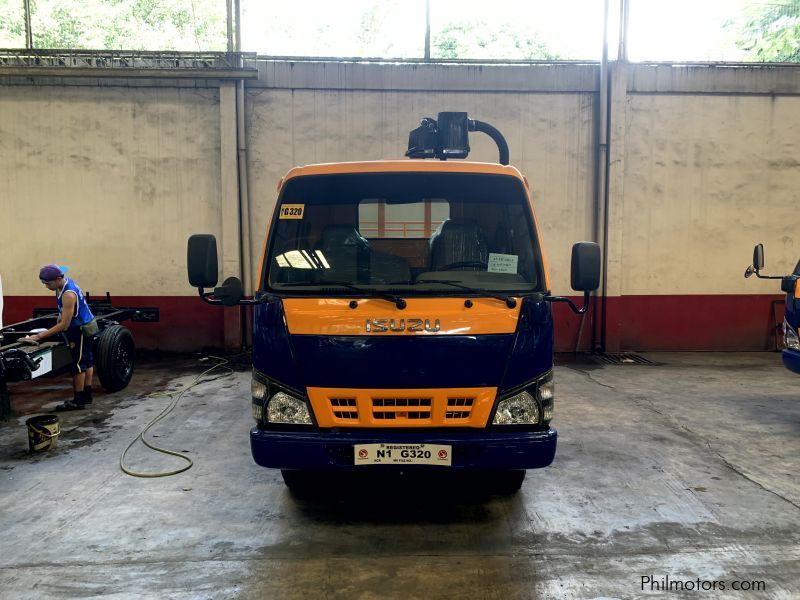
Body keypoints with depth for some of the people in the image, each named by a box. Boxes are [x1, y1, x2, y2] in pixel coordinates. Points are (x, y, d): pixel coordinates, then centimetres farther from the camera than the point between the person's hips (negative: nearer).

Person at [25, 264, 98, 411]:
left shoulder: (68, 295, -28)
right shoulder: (65, 284, 0)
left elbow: (64, 325, -27)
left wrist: (39, 336, -26)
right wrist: (60, 317, 1)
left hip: (82, 329, -10)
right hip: (86, 326, 10)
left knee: (77, 363, -4)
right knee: (86, 360, 15)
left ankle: (78, 401, 2)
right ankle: (86, 395, 25)